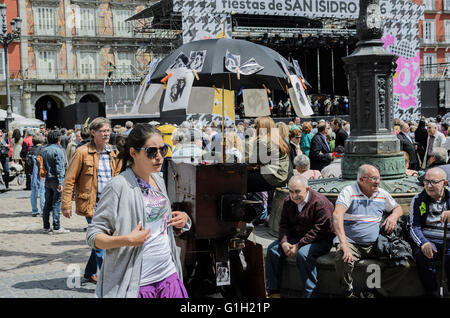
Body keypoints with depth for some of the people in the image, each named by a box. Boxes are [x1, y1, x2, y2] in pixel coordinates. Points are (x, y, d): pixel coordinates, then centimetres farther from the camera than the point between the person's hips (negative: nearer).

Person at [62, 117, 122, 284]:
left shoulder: (114, 153, 9)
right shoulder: (82, 152, -7)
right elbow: (70, 180, -5)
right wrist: (66, 204, -7)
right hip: (91, 204, -6)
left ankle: (90, 272, 29)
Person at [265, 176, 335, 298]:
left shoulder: (320, 202, -19)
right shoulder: (288, 202, 4)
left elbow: (319, 230, -22)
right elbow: (284, 224, 8)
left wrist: (298, 246, -24)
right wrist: (284, 242, -13)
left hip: (321, 240, -7)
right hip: (296, 237, 7)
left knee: (303, 253, -35)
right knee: (272, 249, -11)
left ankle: (310, 294, -25)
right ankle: (273, 291, -6)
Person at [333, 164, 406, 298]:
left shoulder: (383, 194, 11)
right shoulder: (349, 192, -6)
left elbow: (398, 208, 30)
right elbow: (337, 215, -22)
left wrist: (393, 217, 3)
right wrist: (343, 244, -34)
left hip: (374, 245, 5)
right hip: (352, 243, -4)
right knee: (343, 261, -36)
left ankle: (373, 290, -3)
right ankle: (348, 292, -6)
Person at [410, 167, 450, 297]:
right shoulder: (418, 200, 10)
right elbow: (414, 227, 3)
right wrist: (424, 243, -18)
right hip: (427, 241, 1)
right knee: (422, 255, -32)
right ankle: (432, 293, -19)